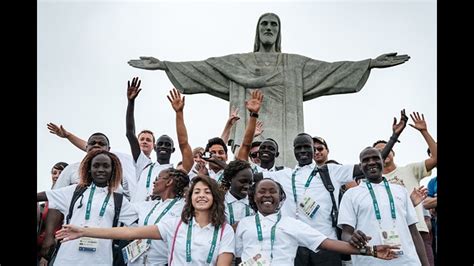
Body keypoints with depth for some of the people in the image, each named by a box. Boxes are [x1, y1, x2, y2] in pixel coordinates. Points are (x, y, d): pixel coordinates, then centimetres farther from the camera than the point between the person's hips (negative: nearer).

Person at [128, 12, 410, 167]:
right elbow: (201, 67, 8)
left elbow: (330, 69, 7)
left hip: (283, 132, 1)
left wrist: (372, 63, -2)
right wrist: (163, 64, 0)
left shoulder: (295, 63, 15)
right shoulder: (238, 62, 14)